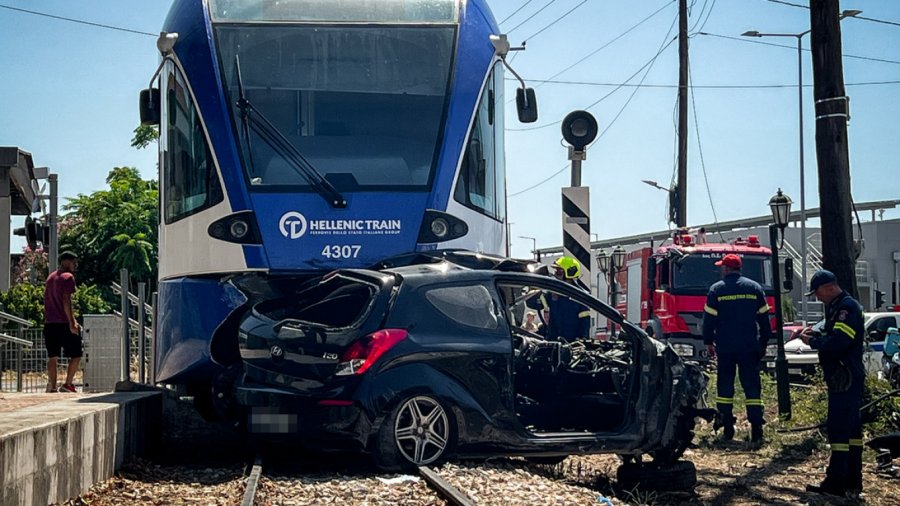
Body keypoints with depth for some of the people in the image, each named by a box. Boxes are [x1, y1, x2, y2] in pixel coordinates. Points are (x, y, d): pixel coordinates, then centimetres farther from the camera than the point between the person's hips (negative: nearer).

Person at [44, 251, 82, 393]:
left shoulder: (51, 277, 19)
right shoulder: (68, 277, -7)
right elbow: (66, 301, -17)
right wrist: (72, 323, -19)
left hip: (50, 323, 8)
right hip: (64, 323, -8)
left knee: (53, 357, 7)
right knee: (76, 355, 3)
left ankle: (52, 386, 2)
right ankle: (67, 384, -1)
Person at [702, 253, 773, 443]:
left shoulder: (716, 289, -2)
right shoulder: (754, 288, 5)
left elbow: (709, 318, -1)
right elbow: (764, 318, 8)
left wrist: (708, 342, 8)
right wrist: (764, 342, 15)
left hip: (724, 347, -1)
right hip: (749, 347, 1)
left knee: (725, 386, 7)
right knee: (752, 386, 2)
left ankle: (727, 429, 5)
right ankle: (756, 430, -6)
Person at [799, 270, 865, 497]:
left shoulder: (848, 307, -17)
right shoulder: (836, 307, 16)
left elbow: (837, 342, -25)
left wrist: (813, 341, -11)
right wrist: (815, 333, 6)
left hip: (846, 380, -11)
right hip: (843, 378, 11)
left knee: (838, 429, -9)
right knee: (851, 428, 14)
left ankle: (835, 483, -8)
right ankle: (853, 481, 21)